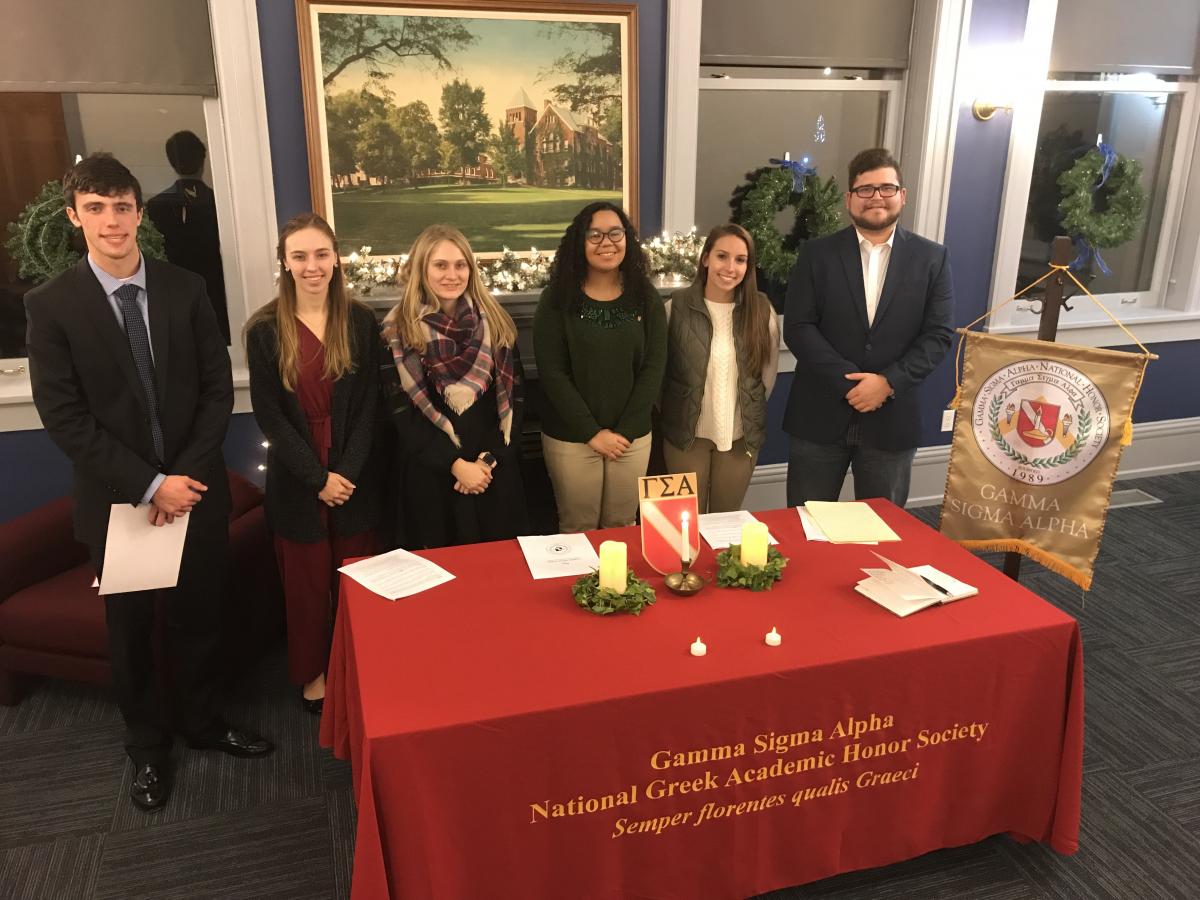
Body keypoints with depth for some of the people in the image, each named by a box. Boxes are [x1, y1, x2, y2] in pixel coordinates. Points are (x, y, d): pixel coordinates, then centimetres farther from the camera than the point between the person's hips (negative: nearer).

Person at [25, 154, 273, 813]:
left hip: (196, 488, 2)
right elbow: (64, 418, -11)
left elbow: (218, 388, -1)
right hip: (117, 500, -1)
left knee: (200, 615, 15)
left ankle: (201, 720, 39)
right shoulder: (50, 305, -8)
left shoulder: (185, 289, -1)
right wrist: (150, 486, -17)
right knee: (130, 628, 15)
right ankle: (146, 745, 36)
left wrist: (186, 475, -12)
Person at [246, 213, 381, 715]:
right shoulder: (265, 329, -5)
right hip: (296, 478, -1)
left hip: (355, 473, 1)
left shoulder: (359, 321, -1)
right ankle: (313, 673, 29)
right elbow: (268, 415, -7)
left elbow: (368, 403, -3)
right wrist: (317, 477, -12)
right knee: (307, 581, 10)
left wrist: (348, 470, -12)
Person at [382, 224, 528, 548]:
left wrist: (490, 458, -8)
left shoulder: (495, 321, 3)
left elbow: (515, 395, 2)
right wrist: (455, 464, -14)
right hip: (432, 472, -2)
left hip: (495, 470, 2)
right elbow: (401, 411, -8)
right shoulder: (399, 329, -5)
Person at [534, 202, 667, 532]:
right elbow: (552, 373, -11)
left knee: (622, 527, 14)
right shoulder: (557, 298, -7)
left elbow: (654, 368, -2)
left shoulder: (646, 297, 1)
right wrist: (591, 432, -14)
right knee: (578, 529, 9)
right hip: (570, 437, -2)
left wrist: (625, 431, -9)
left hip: (633, 436, 2)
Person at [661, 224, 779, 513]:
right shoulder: (676, 307, -10)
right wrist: (670, 415, 2)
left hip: (742, 435, 2)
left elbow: (769, 368, 7)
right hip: (686, 433, -2)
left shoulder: (761, 309, -3)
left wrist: (751, 412, 9)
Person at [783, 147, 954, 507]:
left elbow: (939, 334, -1)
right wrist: (848, 381, -16)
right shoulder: (816, 254, 1)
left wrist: (888, 382, -15)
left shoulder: (932, 258, 4)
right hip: (820, 416, -1)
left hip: (892, 419, 1)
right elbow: (797, 327, -6)